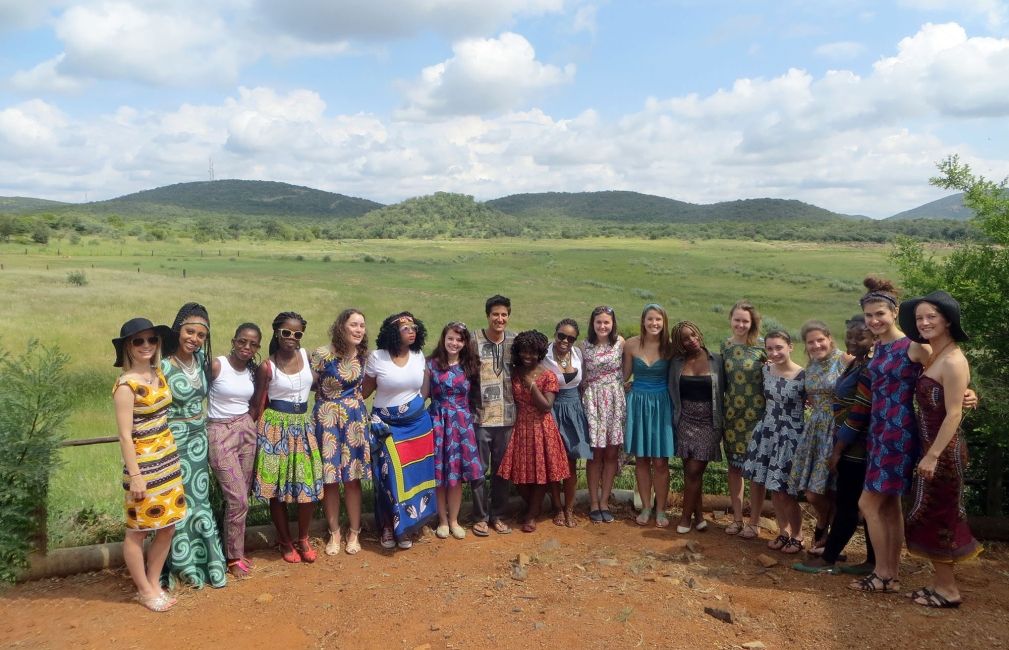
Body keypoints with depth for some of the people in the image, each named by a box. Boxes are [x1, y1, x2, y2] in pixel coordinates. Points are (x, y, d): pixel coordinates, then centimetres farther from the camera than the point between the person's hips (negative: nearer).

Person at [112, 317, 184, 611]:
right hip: (144, 462, -8)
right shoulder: (126, 385, -16)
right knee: (138, 529, 8)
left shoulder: (159, 374, 5)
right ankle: (145, 591, 22)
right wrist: (134, 475, -16)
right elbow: (125, 435, -16)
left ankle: (154, 583, 29)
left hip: (169, 457, 8)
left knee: (167, 526, 14)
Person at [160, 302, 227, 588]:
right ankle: (183, 564, 22)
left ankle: (204, 561, 28)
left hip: (199, 439, 6)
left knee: (199, 498, 15)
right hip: (174, 441, -6)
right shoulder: (163, 365, -19)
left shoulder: (202, 359, 1)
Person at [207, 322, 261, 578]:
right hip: (220, 433, -5)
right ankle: (234, 558, 9)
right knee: (237, 499, -7)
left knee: (241, 497, 8)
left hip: (247, 431, 6)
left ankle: (234, 549, 22)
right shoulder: (216, 366, -11)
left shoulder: (253, 372, 7)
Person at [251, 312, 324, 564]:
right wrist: (253, 433, -3)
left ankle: (303, 538, 24)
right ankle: (285, 541, 24)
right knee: (277, 487, 5)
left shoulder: (305, 355, 1)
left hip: (303, 426, 4)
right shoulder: (267, 367, -9)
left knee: (309, 485, 3)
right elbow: (257, 405, -3)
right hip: (276, 428, -4)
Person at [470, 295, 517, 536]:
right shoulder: (474, 340, -7)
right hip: (480, 415, -3)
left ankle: (498, 515, 25)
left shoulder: (514, 341, 4)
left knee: (501, 468, 12)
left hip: (506, 415, 3)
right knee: (479, 468, 4)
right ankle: (480, 517, 18)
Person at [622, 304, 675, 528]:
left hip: (662, 404, -1)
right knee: (641, 459, 8)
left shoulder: (670, 346, -6)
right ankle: (646, 507, 22)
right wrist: (625, 386, -6)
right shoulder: (631, 345, -3)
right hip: (637, 402, 1)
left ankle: (660, 509, 16)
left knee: (660, 461, 1)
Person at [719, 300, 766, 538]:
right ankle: (737, 518, 23)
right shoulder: (724, 346, 4)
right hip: (731, 413, 4)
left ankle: (754, 522, 15)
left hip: (756, 414, -3)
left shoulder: (762, 347, -7)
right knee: (734, 466, 10)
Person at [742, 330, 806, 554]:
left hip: (790, 437, -5)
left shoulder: (803, 376, -15)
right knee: (773, 489, 11)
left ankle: (797, 537, 19)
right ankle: (783, 532, 29)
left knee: (784, 491, -1)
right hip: (767, 433, 5)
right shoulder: (766, 370, 1)